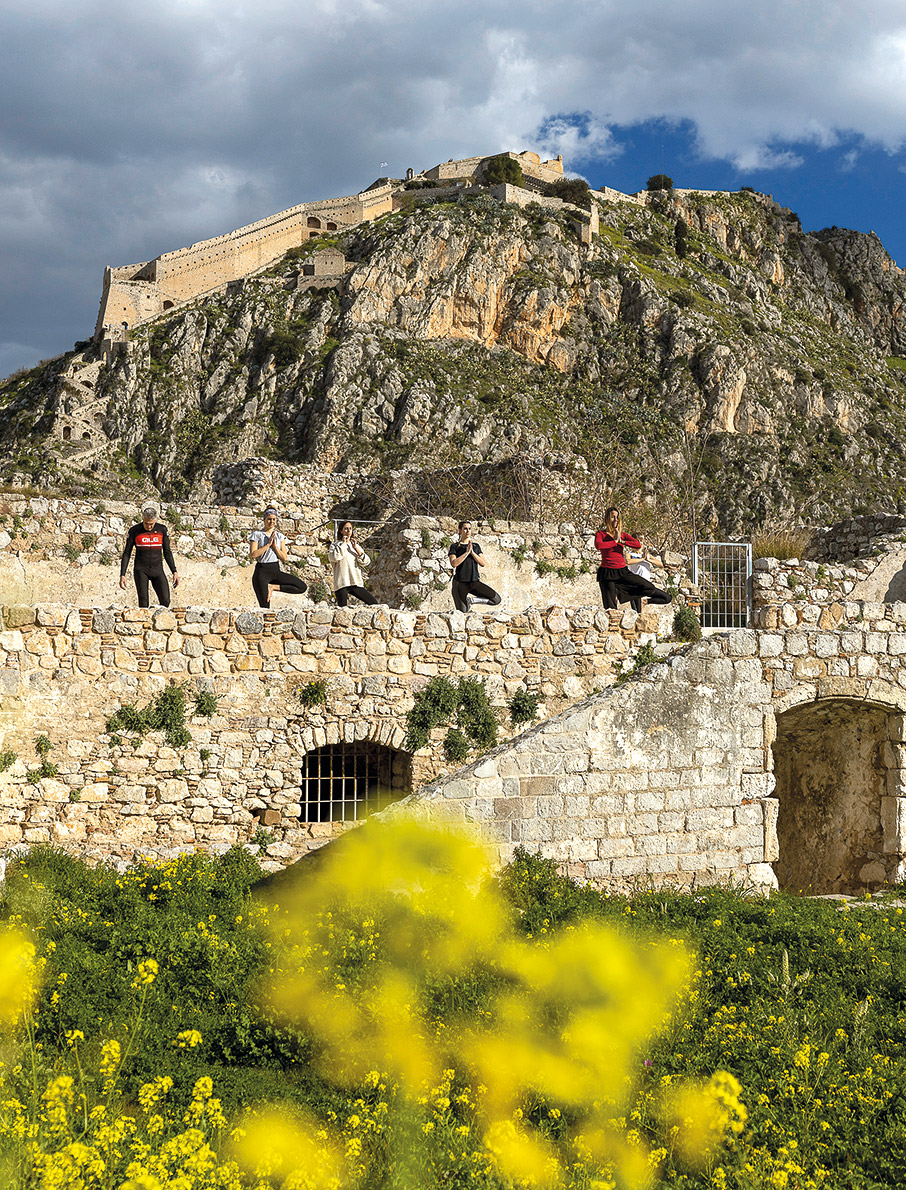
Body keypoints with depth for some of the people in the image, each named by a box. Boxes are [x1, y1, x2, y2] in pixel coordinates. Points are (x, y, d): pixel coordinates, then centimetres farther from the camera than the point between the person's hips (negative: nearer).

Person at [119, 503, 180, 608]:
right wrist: (122, 575, -5)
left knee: (165, 602, -13)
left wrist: (174, 572, 4)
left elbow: (167, 552, 9)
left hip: (157, 570, 2)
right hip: (141, 570, -2)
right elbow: (126, 553, 2)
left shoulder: (162, 529, 2)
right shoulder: (134, 531, -3)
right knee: (143, 604, -12)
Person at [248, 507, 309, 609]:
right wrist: (268, 544, -13)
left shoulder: (279, 536, 11)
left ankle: (273, 587, -7)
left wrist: (274, 545, -8)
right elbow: (253, 555, -14)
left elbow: (284, 558, 4)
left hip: (276, 571, 5)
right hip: (261, 572, -5)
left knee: (303, 587, -11)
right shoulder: (256, 534, -1)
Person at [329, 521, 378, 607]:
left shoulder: (356, 546, 20)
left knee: (373, 603, -5)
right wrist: (343, 544, -6)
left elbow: (365, 562, 6)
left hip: (356, 583, 4)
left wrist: (356, 548, -3)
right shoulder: (335, 545, 8)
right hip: (341, 583, -4)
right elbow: (333, 557, -13)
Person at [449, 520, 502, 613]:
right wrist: (467, 552, -16)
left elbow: (483, 563, 1)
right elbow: (453, 563, -14)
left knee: (496, 599, -12)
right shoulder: (455, 546, 2)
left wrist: (472, 552, -10)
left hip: (474, 582, 3)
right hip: (460, 582, -3)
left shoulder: (476, 546, 13)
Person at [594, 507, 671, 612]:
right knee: (611, 607, -4)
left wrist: (622, 541, -11)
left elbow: (638, 545, -4)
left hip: (623, 572, 4)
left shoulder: (623, 535, 12)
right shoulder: (601, 534, 1)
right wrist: (615, 541, -11)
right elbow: (598, 545, -23)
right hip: (607, 573, -4)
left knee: (647, 586, -5)